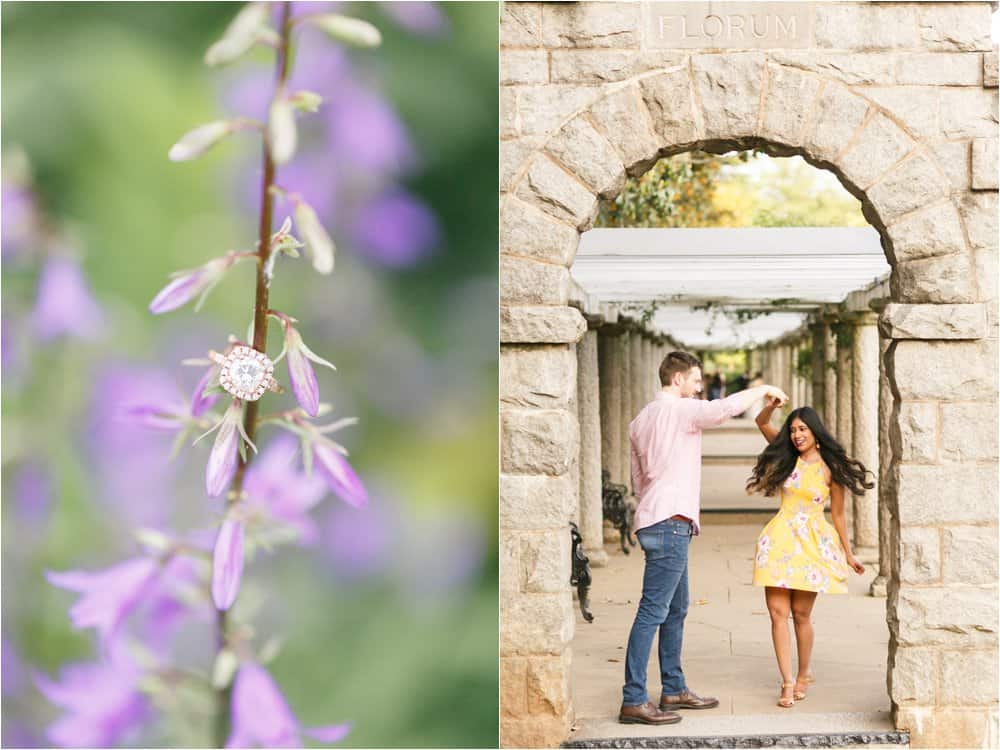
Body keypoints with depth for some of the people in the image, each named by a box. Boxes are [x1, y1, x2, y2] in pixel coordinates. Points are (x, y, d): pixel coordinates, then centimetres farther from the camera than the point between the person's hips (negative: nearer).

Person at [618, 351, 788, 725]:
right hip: (670, 522, -10)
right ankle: (633, 701, -11)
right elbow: (725, 408, -22)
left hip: (654, 520, 10)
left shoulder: (640, 420, 20)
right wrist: (763, 389, -6)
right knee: (653, 612, -11)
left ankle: (674, 689, 24)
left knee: (676, 609, 17)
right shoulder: (680, 409, -9)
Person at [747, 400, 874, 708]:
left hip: (811, 543, -3)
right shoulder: (789, 458, 7)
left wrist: (848, 554, 7)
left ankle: (803, 674, 23)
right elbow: (761, 423, 6)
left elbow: (838, 515, 5)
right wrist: (770, 407, -15)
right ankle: (788, 682, -3)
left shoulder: (830, 469, -1)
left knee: (801, 613, 4)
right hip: (780, 539, 3)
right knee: (778, 611, -6)